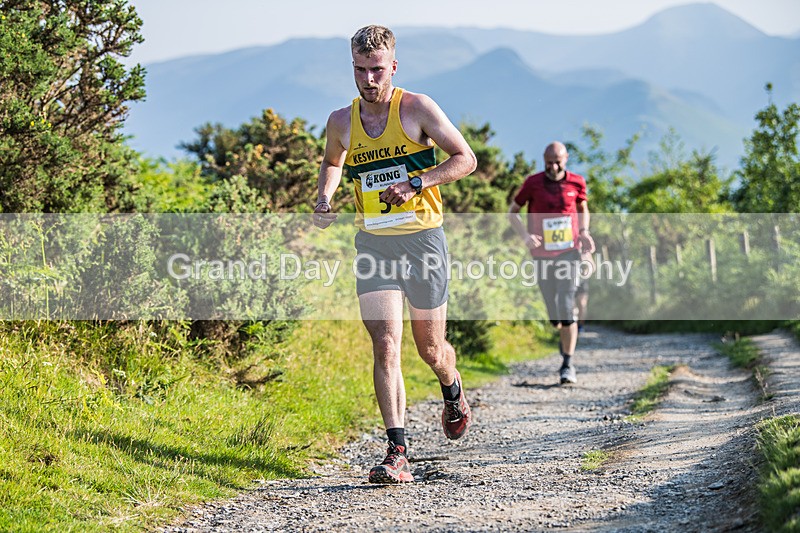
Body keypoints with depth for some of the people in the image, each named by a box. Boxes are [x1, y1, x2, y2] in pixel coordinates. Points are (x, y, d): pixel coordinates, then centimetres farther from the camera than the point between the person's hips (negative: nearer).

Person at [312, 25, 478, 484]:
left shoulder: (418, 109, -7)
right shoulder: (341, 122, 4)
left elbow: (466, 159, -5)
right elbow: (333, 161, 26)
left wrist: (417, 183, -18)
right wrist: (325, 199, 6)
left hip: (423, 238, -2)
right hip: (373, 244, 2)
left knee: (430, 348, 11)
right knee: (385, 347, -12)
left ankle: (454, 393, 46)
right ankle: (398, 453, -15)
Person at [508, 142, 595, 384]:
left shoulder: (576, 182, 0)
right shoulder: (533, 183, -4)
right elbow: (512, 211, 4)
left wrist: (584, 232, -1)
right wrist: (525, 236, -12)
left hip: (569, 252, -1)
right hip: (542, 255, 1)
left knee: (566, 308, -14)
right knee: (554, 315, 6)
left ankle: (568, 364, -7)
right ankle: (565, 337, 41)